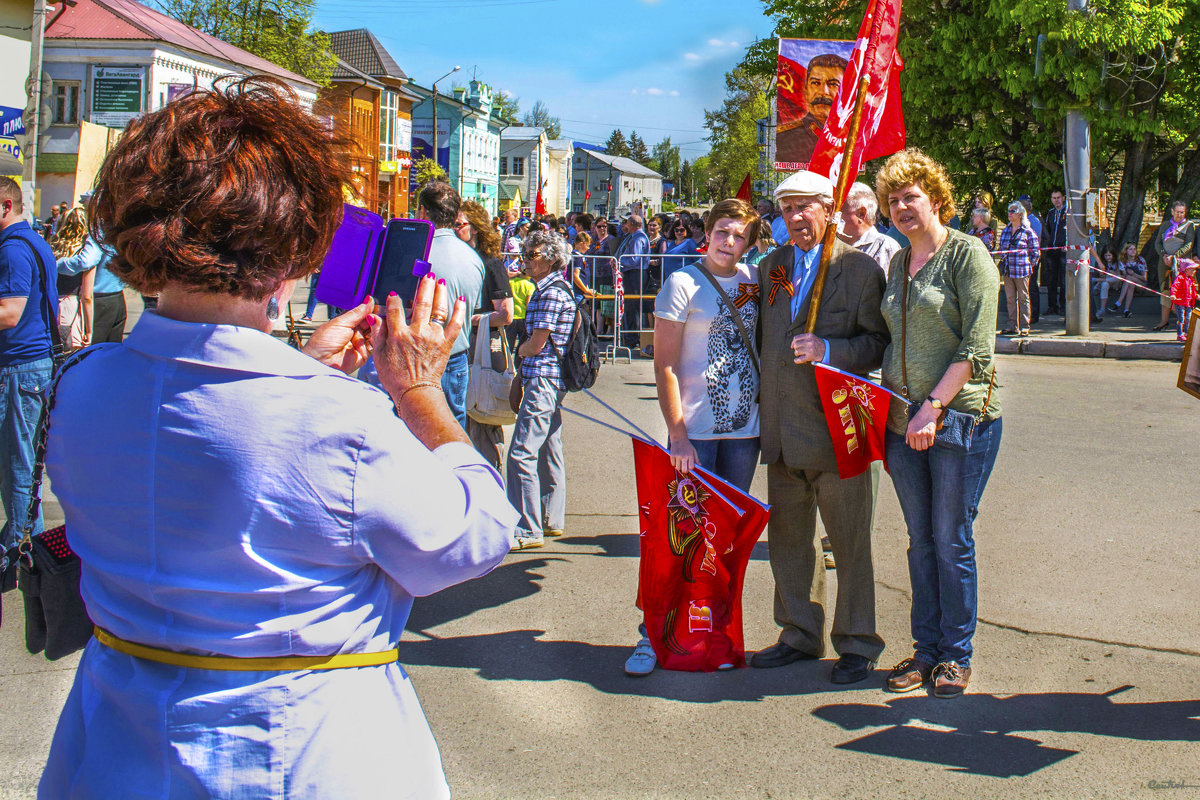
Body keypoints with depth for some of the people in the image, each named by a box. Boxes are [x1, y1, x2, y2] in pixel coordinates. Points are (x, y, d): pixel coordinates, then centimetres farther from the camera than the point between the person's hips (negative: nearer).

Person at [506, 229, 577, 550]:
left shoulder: (550, 293, -15)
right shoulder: (559, 289, 17)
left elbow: (536, 344, -16)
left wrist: (518, 350, 4)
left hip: (543, 380, -11)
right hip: (553, 381, 11)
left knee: (521, 454, -12)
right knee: (549, 451, 16)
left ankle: (527, 530, -11)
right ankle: (552, 520, 24)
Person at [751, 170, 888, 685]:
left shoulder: (860, 268, -4)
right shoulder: (771, 267, 13)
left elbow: (878, 343, -8)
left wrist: (827, 349, -23)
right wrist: (761, 399, 12)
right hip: (783, 430, 6)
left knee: (850, 542, 4)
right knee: (788, 539, 14)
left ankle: (856, 644, 16)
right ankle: (801, 635, 28)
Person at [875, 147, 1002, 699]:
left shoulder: (967, 254, -7)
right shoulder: (897, 264, 14)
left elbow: (977, 346, -13)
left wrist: (934, 405, -19)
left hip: (961, 417, -6)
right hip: (903, 423, 6)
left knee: (952, 540, 0)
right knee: (920, 540, 10)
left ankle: (956, 656, 12)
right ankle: (926, 649, 20)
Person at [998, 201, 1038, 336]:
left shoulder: (1028, 232, -5)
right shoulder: (1005, 231, 12)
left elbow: (1035, 252, -1)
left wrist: (1029, 265, -3)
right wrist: (1003, 262, 12)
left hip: (1022, 271, -5)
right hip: (1007, 271, 5)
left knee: (1023, 298, 2)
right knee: (1010, 299, 7)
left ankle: (1024, 327, 6)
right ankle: (1012, 326, 12)